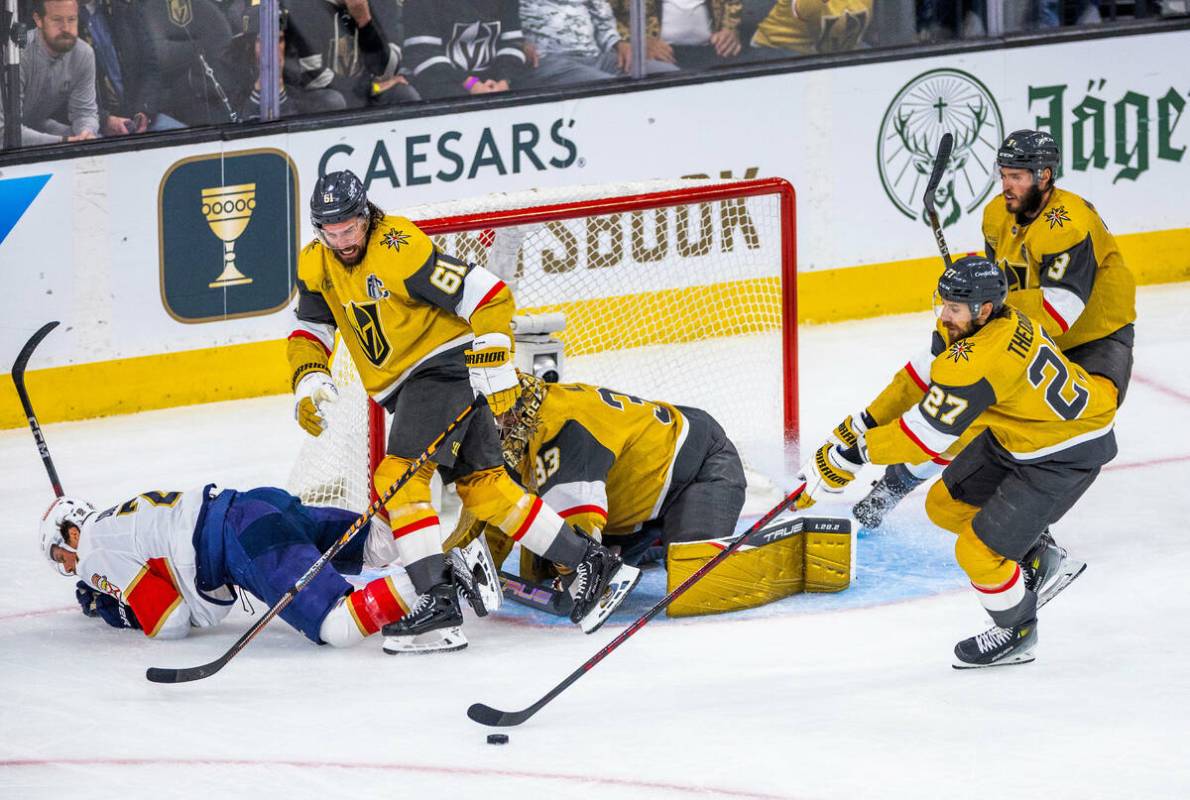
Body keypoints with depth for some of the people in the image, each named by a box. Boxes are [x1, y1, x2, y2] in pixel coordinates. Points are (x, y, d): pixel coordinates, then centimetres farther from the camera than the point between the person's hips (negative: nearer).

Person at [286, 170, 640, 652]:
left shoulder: (401, 249, -22)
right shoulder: (316, 265, 1)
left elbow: (488, 296, -21)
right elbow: (310, 331, 10)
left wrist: (493, 367, -22)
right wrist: (309, 380, -9)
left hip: (448, 365, -8)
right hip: (405, 387, 8)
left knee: (399, 475, -20)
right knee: (482, 486, 6)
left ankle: (438, 601, -21)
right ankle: (589, 563, 11)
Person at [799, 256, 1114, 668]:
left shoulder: (977, 360, -36)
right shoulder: (966, 322, -7)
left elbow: (927, 433, -33)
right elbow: (923, 375, 8)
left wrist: (851, 454, -26)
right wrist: (862, 423, 5)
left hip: (1066, 453, -10)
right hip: (1015, 433, 10)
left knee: (978, 550, -9)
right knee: (946, 505, 16)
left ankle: (1017, 632, 19)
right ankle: (1041, 561, 32)